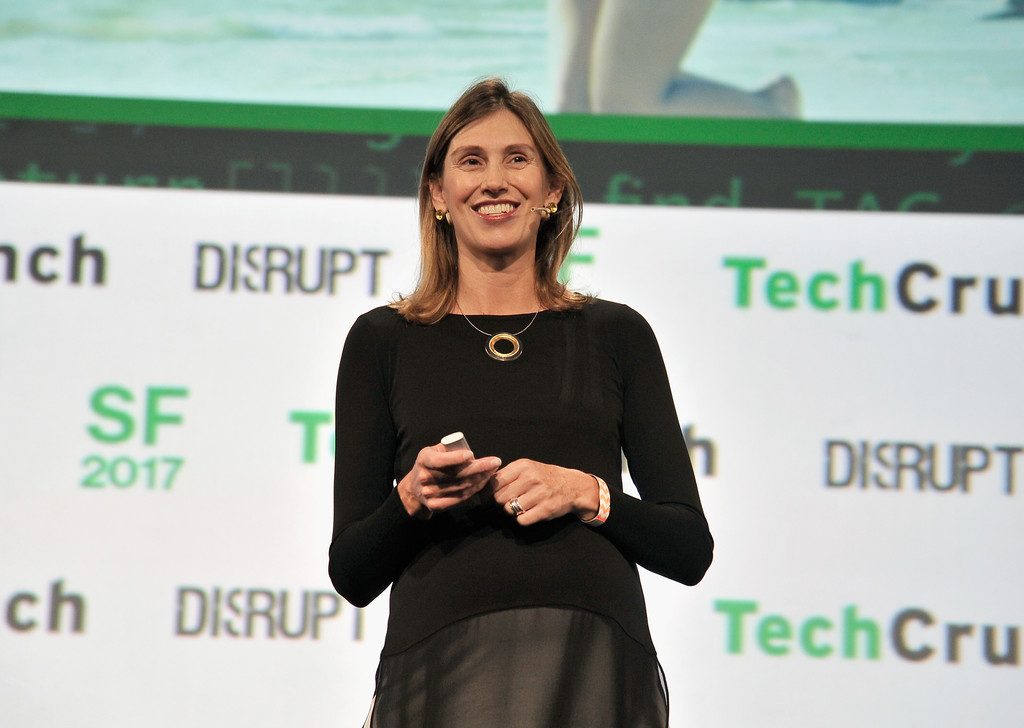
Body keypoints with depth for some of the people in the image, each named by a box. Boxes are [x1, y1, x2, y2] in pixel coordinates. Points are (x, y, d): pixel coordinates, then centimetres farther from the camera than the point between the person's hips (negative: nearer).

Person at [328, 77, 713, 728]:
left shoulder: (615, 333, 11)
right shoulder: (383, 341, 10)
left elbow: (690, 548, 8)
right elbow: (352, 573, 7)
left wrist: (587, 494, -9)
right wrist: (413, 497, -12)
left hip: (595, 671, 1)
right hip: (443, 669, 0)